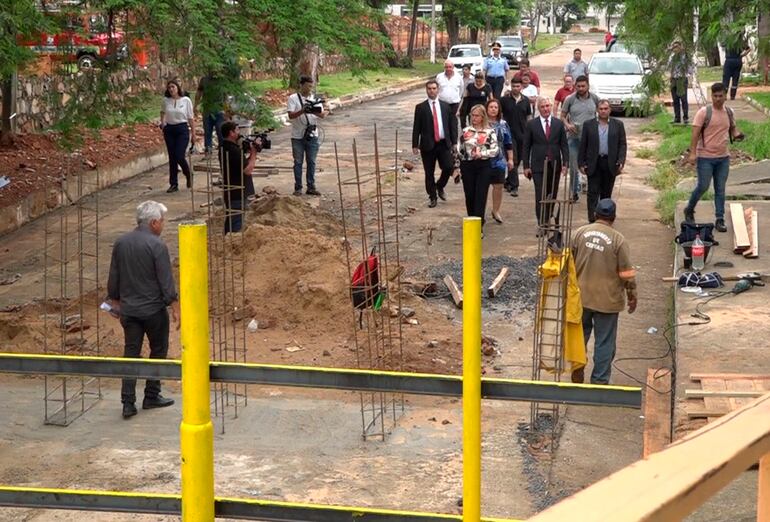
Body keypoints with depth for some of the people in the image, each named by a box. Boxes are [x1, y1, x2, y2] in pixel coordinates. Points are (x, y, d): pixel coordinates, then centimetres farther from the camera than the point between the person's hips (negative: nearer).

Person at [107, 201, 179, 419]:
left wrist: (115, 302, 23)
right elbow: (166, 282, -15)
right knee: (158, 351, 13)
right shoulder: (157, 245, -15)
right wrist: (175, 309, -8)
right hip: (154, 309, -5)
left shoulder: (121, 243, 3)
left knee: (131, 354, 7)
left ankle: (128, 402, 1)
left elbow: (113, 278, 10)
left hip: (128, 309, 5)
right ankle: (151, 396, 19)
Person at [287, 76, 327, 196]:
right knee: (298, 162, 4)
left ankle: (311, 187, 12)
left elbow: (323, 114, 0)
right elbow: (291, 115, -12)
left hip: (312, 136, 3)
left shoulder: (315, 99, 7)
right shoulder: (293, 98, -3)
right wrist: (303, 111, -29)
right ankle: (298, 188, 10)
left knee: (311, 162, 6)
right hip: (297, 137, -3)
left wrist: (315, 112, -22)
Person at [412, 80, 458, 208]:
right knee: (429, 173, 2)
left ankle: (440, 187, 19)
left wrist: (454, 142, 7)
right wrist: (415, 145, -5)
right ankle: (432, 197, 15)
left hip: (444, 143, 2)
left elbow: (452, 124, 12)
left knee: (449, 167, -9)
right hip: (428, 144, -2)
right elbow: (416, 128, 0)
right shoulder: (420, 108, 2)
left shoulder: (445, 106, 10)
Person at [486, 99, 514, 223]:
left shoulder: (503, 124, 7)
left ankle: (496, 210, 18)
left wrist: (510, 159, 8)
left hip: (499, 161, 2)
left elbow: (509, 144, 10)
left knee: (498, 186, 3)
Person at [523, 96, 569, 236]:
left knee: (552, 196, 7)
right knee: (541, 196, -8)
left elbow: (564, 145, 7)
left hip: (555, 166, 2)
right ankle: (541, 224, -5)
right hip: (538, 166, -2)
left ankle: (548, 221, 21)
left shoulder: (559, 123, 7)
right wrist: (526, 166, -2)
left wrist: (565, 163, -3)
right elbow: (526, 146, 3)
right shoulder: (531, 124, 2)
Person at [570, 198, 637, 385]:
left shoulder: (580, 233, -3)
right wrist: (632, 296, 3)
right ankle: (599, 380, 10)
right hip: (607, 299, -3)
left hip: (581, 297, 3)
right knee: (604, 342, 6)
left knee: (580, 336, 20)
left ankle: (577, 375, 28)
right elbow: (627, 273, -10)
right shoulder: (618, 239, -12)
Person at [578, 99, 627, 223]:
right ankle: (592, 219, -9)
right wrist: (581, 163, -1)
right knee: (593, 192, -6)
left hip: (610, 164, 1)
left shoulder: (618, 125, 5)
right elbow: (583, 145, 4)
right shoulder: (588, 125, 3)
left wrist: (621, 161, -8)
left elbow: (622, 144, 4)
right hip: (593, 164, -1)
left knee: (606, 193, 10)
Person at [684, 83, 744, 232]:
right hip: (705, 157, -5)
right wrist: (692, 153, -20)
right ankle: (689, 210, 22)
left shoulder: (729, 112, 7)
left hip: (723, 157, 5)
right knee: (703, 187, -2)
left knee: (720, 190, 6)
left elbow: (733, 128, 23)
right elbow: (695, 133, -12)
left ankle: (720, 220, 11)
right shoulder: (704, 112, -10)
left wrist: (737, 134, -2)